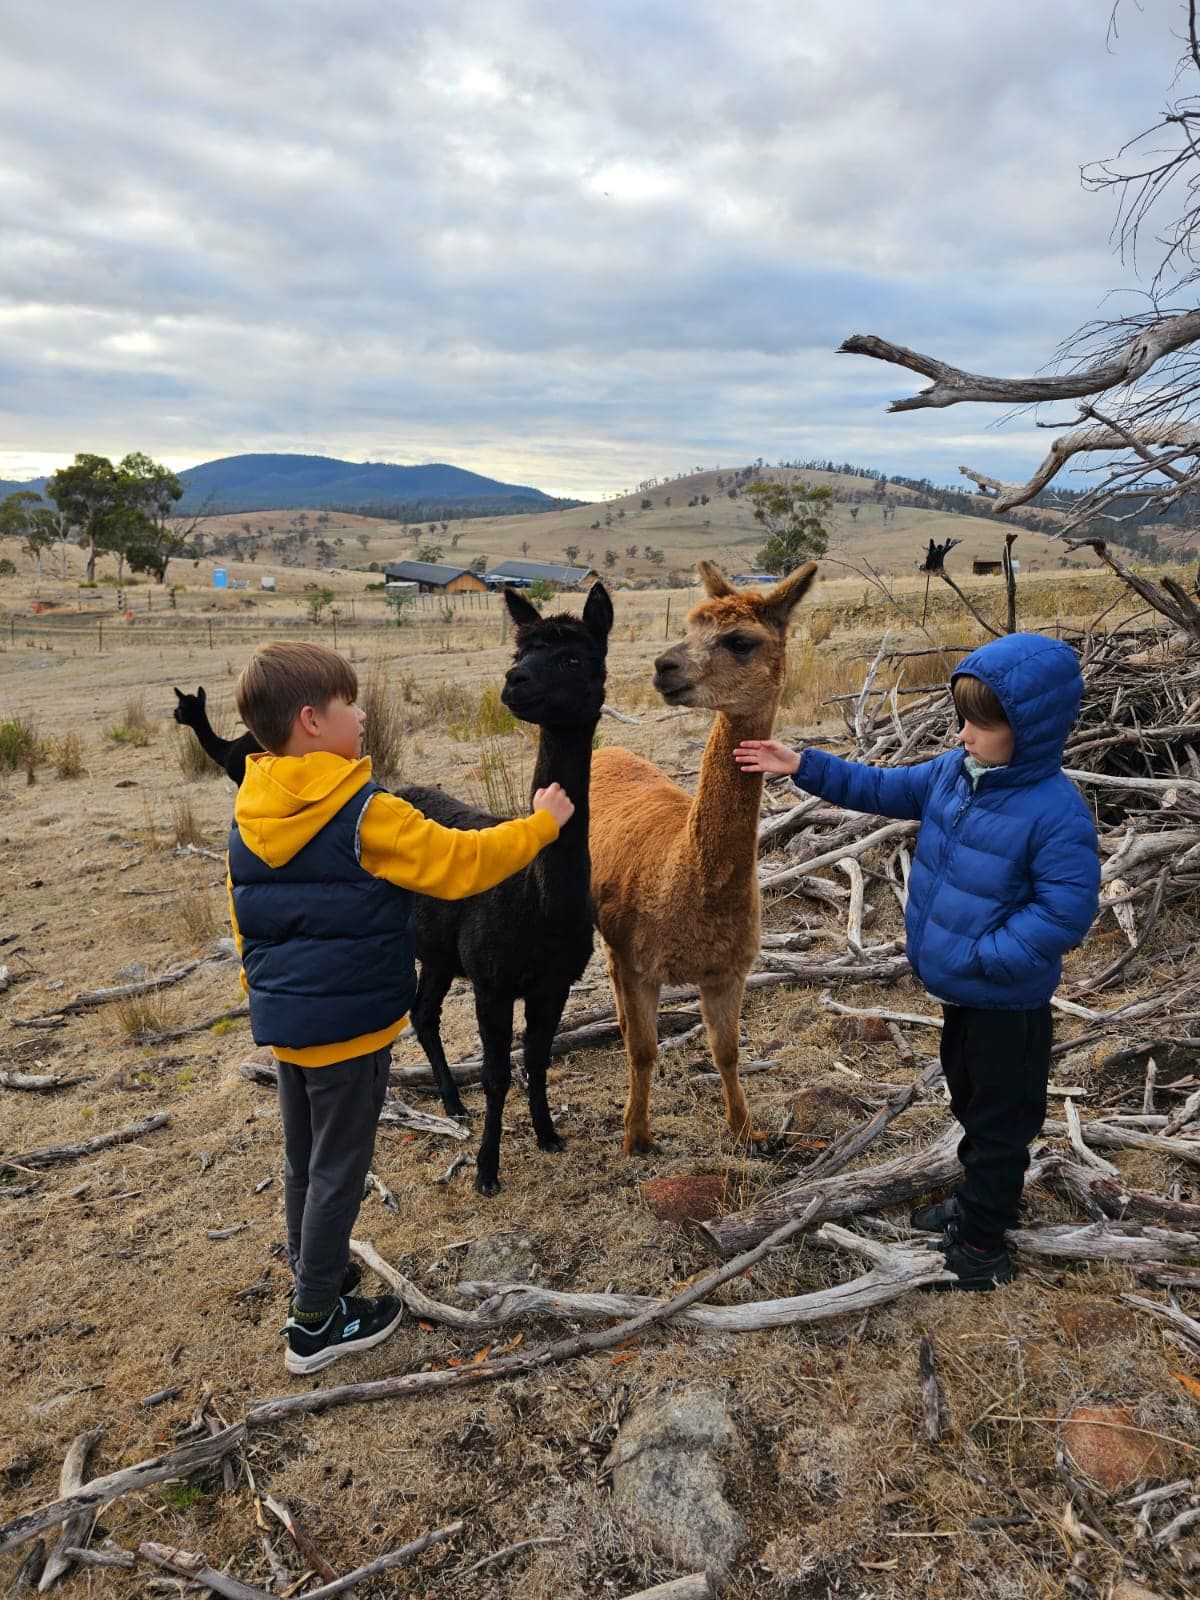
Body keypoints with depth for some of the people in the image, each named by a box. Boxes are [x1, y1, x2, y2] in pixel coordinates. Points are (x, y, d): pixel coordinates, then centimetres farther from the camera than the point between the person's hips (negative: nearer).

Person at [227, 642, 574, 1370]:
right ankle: (318, 1321, 21)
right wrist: (541, 824, -4)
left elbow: (246, 924, 10)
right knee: (339, 1169, 7)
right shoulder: (365, 815, -21)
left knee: (303, 1160, 22)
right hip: (349, 1022, -7)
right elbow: (460, 863, -17)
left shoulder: (250, 816, 2)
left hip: (285, 1020, 8)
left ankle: (314, 1273, 39)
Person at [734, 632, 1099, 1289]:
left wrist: (983, 957, -26)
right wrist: (803, 766, 0)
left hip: (1008, 1001, -8)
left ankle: (980, 1241, 29)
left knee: (998, 1119, 11)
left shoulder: (1057, 811, -26)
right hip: (959, 988, 8)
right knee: (970, 1100, 26)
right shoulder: (953, 772, -3)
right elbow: (882, 788, 7)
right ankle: (980, 1201, 47)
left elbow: (1066, 908, -26)